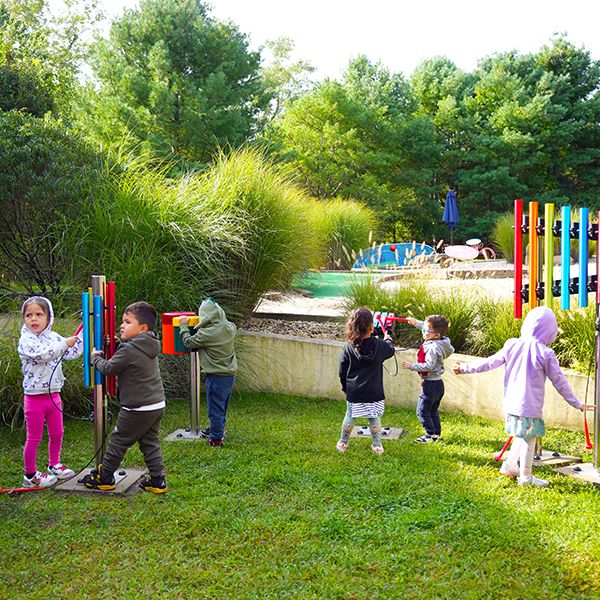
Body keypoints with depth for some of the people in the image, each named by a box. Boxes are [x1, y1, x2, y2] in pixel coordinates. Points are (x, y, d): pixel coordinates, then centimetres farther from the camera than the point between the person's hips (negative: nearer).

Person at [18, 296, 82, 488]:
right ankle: (30, 475, 16)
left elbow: (71, 353, 12)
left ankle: (54, 465, 38)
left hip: (54, 395, 7)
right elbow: (42, 354, -31)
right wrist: (65, 343, -26)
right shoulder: (26, 340, -14)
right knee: (34, 438, 3)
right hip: (35, 397, -6)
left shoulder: (53, 337, 7)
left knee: (57, 433, 19)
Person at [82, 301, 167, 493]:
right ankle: (157, 480, 13)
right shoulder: (149, 348, 8)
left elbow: (108, 368, -11)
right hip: (158, 405, 8)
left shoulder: (129, 350, -19)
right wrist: (117, 345, 9)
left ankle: (104, 476, 20)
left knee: (118, 440, 7)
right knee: (150, 442, 14)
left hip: (138, 409, -8)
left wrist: (96, 357, 7)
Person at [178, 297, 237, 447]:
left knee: (215, 407, 3)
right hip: (230, 374, 7)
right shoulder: (230, 328, -2)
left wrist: (183, 325, 6)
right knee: (222, 406, 22)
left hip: (216, 376, -7)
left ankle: (216, 438, 10)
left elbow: (188, 342, -7)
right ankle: (218, 429, 39)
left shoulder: (206, 333, -22)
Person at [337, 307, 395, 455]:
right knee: (374, 418, 13)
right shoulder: (379, 345, -11)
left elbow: (342, 370, -1)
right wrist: (388, 339, 35)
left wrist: (345, 387, 14)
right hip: (373, 391, -1)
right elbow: (391, 350, 13)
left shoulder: (349, 347, -9)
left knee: (349, 416, 16)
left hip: (353, 391, 1)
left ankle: (343, 444, 27)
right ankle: (377, 445, 22)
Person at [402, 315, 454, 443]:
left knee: (422, 411, -1)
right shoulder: (439, 342, 4)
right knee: (433, 411, 20)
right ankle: (437, 433, 26)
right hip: (438, 383, 10)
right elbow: (429, 328, 24)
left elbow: (429, 366, -30)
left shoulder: (433, 347, -24)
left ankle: (430, 434, 2)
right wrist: (416, 323, 26)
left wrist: (411, 366, -24)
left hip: (431, 384, -10)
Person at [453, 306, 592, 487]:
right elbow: (559, 382, -6)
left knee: (521, 436, 24)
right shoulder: (545, 354, -13)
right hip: (530, 407, -5)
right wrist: (577, 404, 6)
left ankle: (509, 466, 31)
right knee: (528, 441, 9)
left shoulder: (512, 345, -1)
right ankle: (525, 477, 20)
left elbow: (490, 362, 5)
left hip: (511, 404, 5)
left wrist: (464, 368, 18)